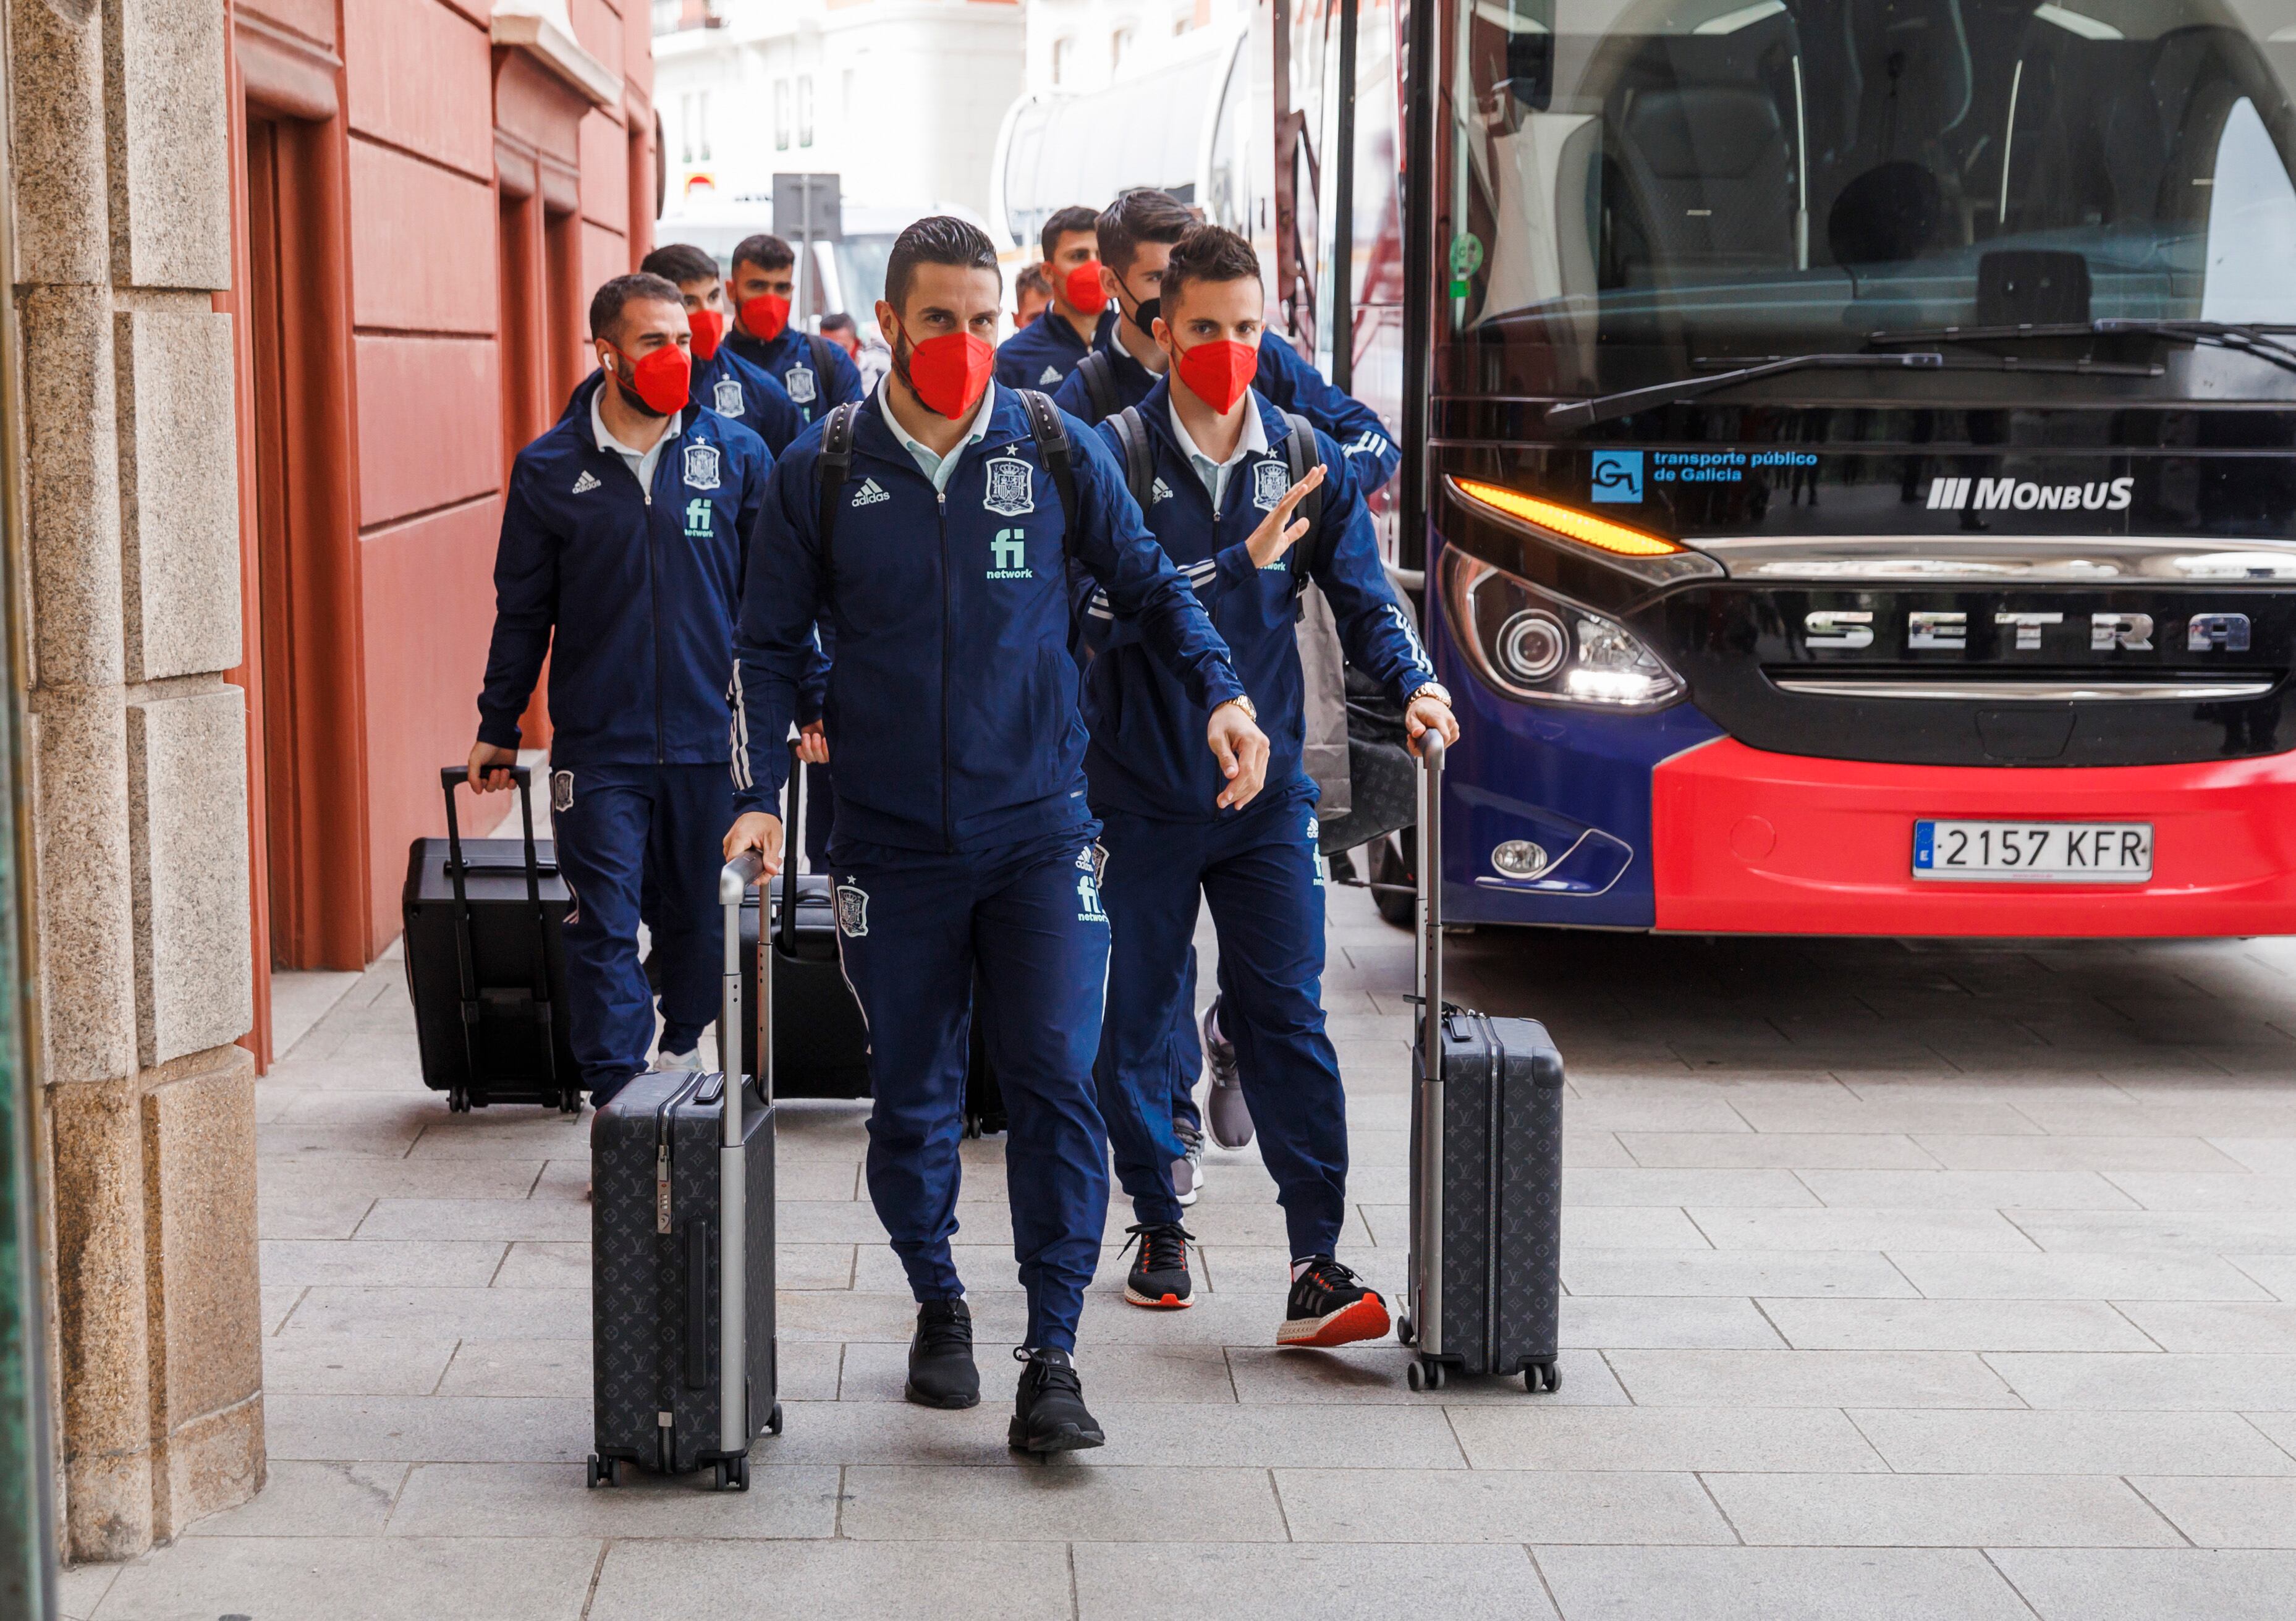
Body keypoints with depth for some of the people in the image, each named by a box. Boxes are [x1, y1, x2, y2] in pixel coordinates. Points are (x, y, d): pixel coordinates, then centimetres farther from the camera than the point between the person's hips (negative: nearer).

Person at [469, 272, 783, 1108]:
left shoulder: (736, 453, 3)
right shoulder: (550, 468, 2)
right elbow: (522, 610, 9)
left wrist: (812, 696, 4)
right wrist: (497, 727, 10)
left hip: (710, 735, 1)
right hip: (598, 744, -1)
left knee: (702, 917, 11)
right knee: (603, 929, -4)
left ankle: (683, 1049, 33)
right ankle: (619, 1098, 0)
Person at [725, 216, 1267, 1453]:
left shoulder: (1058, 452, 1)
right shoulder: (821, 473, 1)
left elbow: (1148, 586, 11)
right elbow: (770, 646, 7)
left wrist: (1220, 696, -5)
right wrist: (759, 795, -4)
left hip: (1038, 830, -1)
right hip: (893, 843, 1)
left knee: (1057, 1083, -9)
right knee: (911, 1097, 10)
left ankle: (1051, 1360, -4)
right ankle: (938, 1307, 31)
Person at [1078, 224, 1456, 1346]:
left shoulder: (1305, 457, 4)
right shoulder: (1115, 455, -6)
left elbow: (1362, 597, 4)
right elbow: (1107, 611, -16)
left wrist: (1412, 682, -15)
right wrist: (1242, 560, -24)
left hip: (1265, 790, 1)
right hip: (1142, 790, -1)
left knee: (1287, 1018, -5)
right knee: (1138, 1017, 9)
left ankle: (1315, 1266, -8)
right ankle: (1157, 1227, 27)